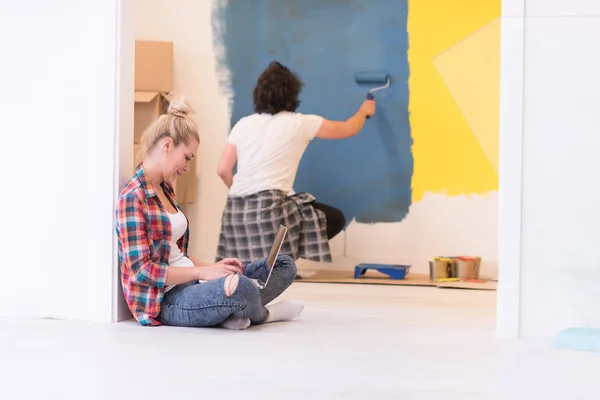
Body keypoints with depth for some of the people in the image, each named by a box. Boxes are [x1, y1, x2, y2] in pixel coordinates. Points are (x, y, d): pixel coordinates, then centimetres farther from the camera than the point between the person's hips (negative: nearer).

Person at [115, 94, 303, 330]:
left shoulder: (165, 190, 17)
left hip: (190, 284, 10)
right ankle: (262, 314, -2)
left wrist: (211, 267, 3)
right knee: (239, 286, -38)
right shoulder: (132, 197, -12)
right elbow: (141, 270, -19)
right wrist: (203, 272, -19)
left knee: (284, 265, 7)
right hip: (166, 300, -10)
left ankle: (230, 311, -19)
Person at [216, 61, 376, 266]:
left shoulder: (243, 124, 13)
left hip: (236, 211, 6)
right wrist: (364, 111, 37)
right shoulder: (300, 123, 4)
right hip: (270, 208, -5)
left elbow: (223, 170, 9)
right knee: (335, 219, 10)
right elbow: (348, 129, 17)